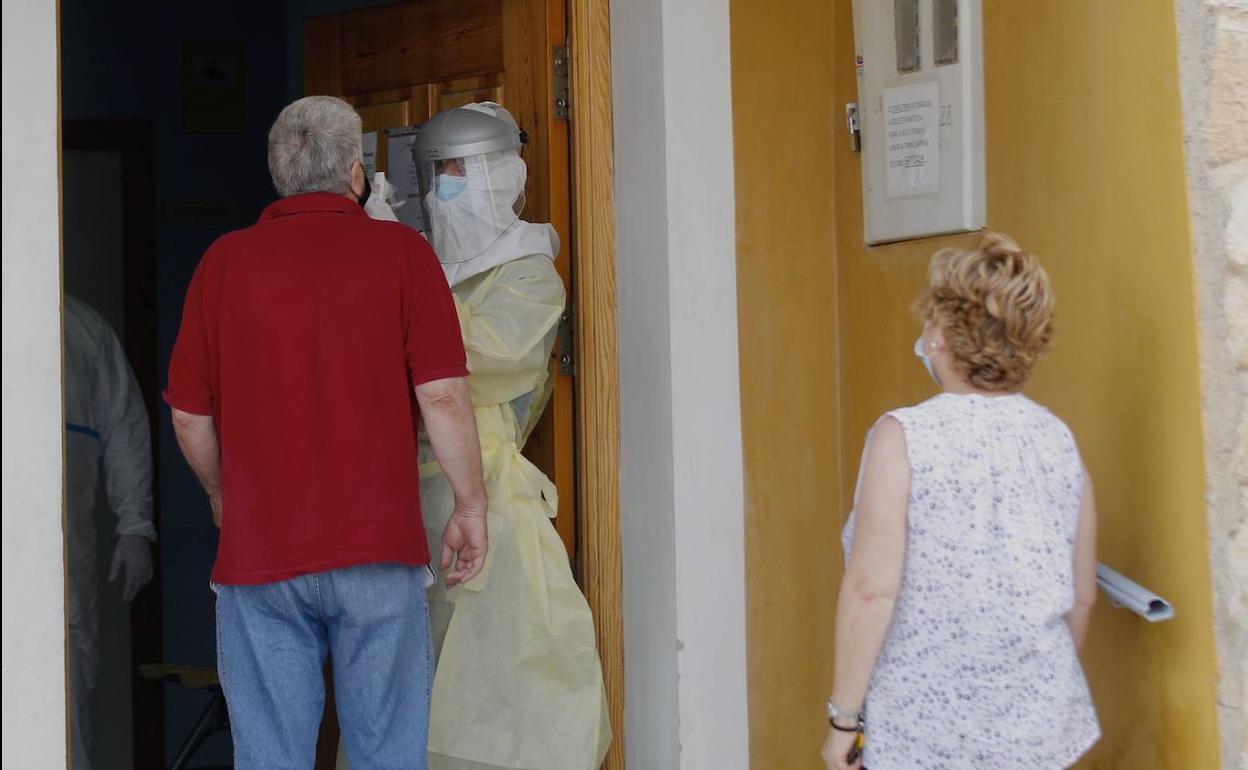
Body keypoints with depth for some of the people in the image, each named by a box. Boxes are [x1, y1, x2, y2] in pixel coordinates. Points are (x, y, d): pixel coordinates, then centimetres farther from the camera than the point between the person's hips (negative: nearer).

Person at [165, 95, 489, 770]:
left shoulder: (226, 260, 4)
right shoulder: (401, 251, -1)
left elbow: (190, 416, 6)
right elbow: (443, 396, -8)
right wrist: (470, 506, 3)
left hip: (258, 546, 1)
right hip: (378, 542, -1)